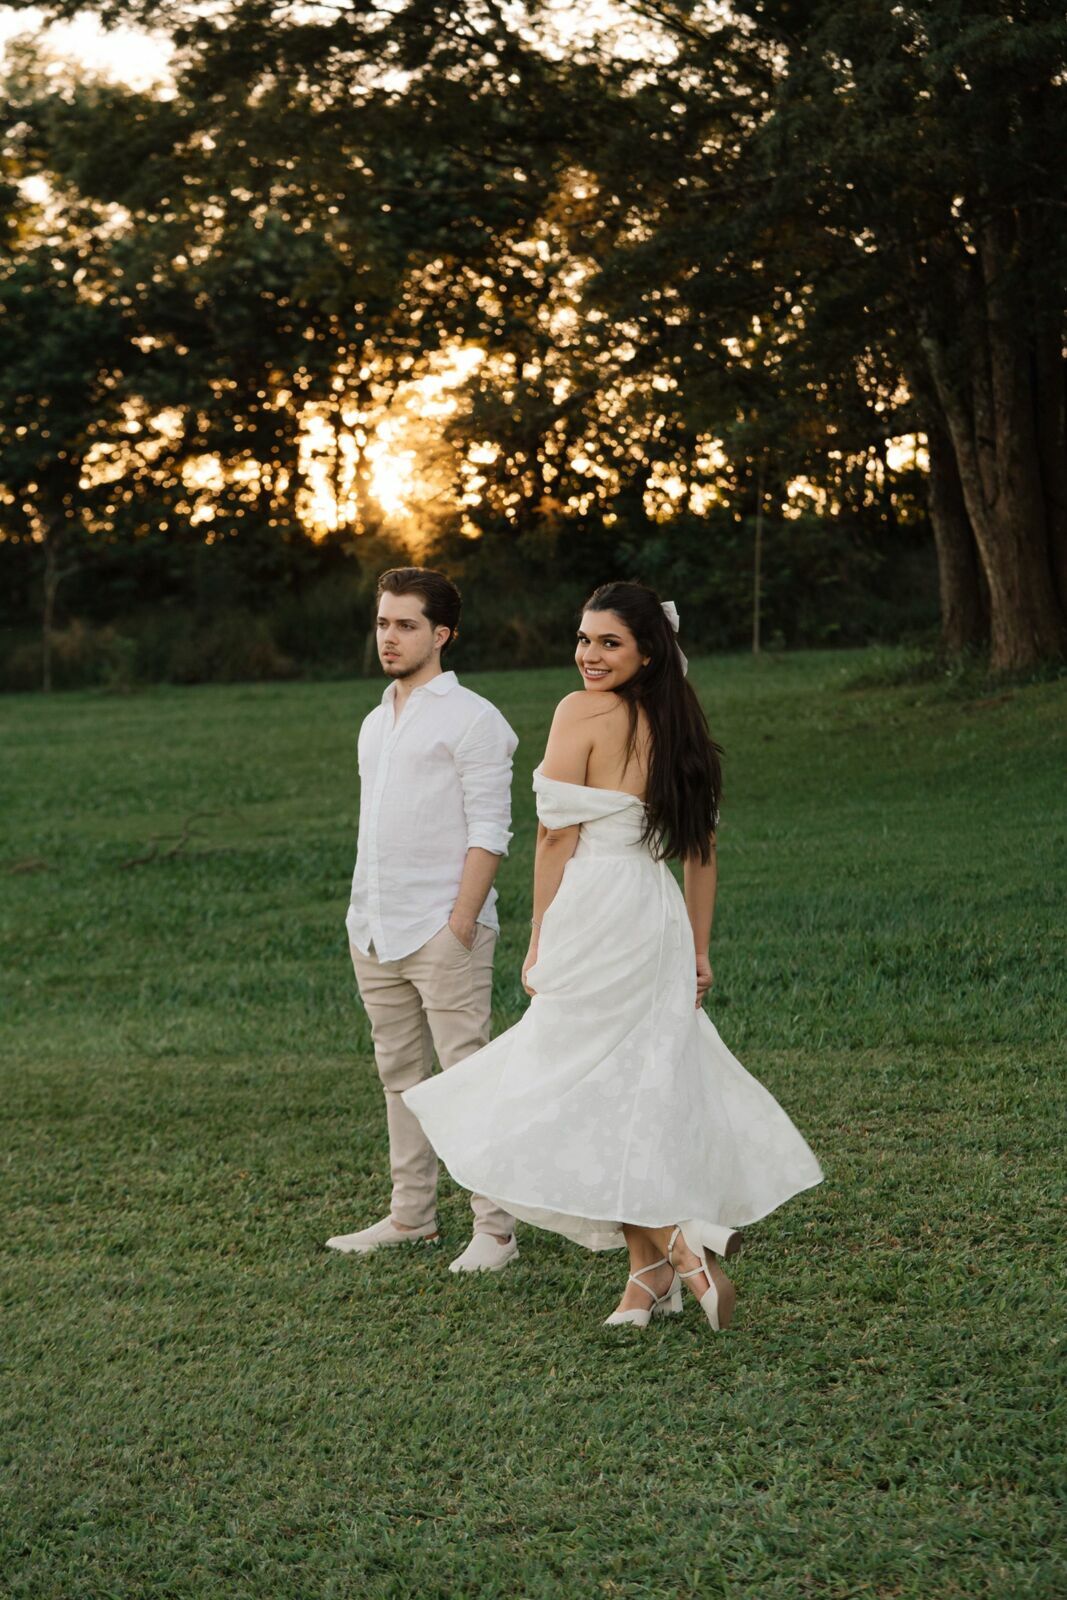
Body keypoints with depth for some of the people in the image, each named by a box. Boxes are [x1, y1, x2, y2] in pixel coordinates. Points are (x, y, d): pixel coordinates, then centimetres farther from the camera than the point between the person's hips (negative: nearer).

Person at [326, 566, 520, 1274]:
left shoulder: (471, 719, -5)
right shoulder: (375, 723, 19)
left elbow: (489, 833, -11)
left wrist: (461, 924, -18)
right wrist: (364, 919, 15)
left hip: (443, 931, -8)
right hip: (375, 932, 8)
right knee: (401, 1077, 12)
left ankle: (495, 1229, -6)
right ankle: (412, 1215, 20)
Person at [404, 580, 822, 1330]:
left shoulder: (583, 713, -9)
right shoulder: (677, 723, 12)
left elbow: (558, 837, -10)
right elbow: (702, 848, 15)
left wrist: (540, 944, -4)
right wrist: (698, 950, 20)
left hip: (595, 920, -8)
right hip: (660, 921, 8)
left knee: (583, 1097, 0)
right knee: (640, 1094, 13)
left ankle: (668, 1254, -8)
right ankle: (654, 1274, 16)